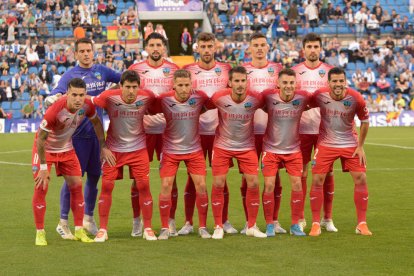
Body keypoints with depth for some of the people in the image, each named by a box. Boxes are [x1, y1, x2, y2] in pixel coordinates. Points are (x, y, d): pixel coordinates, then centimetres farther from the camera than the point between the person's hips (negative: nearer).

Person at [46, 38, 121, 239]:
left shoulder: (101, 71, 7)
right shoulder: (70, 75, -5)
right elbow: (54, 98, -15)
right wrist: (55, 98, -36)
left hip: (96, 132, 4)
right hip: (77, 133, -4)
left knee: (94, 175, 12)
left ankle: (88, 217, 28)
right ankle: (63, 222, 4)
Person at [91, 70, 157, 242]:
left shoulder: (147, 97, -15)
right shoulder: (109, 97, -20)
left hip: (138, 148, 1)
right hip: (114, 148, 0)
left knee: (143, 186, -5)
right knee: (106, 186, -5)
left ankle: (147, 228, 8)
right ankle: (102, 229, 6)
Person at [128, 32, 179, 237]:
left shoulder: (174, 70, 7)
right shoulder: (135, 70, 4)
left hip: (168, 129, 1)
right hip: (142, 128, 0)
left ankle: (171, 221, 9)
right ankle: (137, 222, 10)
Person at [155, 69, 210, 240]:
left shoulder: (199, 97, -12)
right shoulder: (164, 100, -16)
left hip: (194, 149, 1)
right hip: (170, 150, -1)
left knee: (201, 186, -4)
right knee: (166, 186, -6)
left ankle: (202, 227, 10)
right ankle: (164, 228, 6)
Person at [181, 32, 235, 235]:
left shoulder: (226, 70, 7)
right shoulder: (188, 71, 2)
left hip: (219, 131, 1)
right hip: (195, 131, -1)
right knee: (193, 177, 1)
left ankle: (224, 222, 12)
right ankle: (188, 222, 6)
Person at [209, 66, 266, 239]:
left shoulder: (255, 99, -17)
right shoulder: (219, 98, -19)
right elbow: (204, 108, 0)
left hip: (247, 146, 1)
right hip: (222, 145, -1)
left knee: (253, 183, -5)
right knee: (218, 184, -5)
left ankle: (251, 226, 10)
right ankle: (218, 227, 9)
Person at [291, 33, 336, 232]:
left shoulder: (330, 71, 6)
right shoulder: (295, 71, 5)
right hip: (301, 129, -1)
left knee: (327, 172, 2)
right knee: (300, 173, 1)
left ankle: (327, 218, 11)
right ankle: (300, 219, 9)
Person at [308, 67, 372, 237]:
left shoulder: (355, 98, -17)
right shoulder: (319, 95, -16)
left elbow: (365, 121, -3)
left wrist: (360, 146, -2)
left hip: (350, 144, 0)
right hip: (326, 144, 0)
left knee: (360, 179, -4)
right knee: (317, 180, -7)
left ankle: (362, 224, 8)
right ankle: (315, 224, 4)